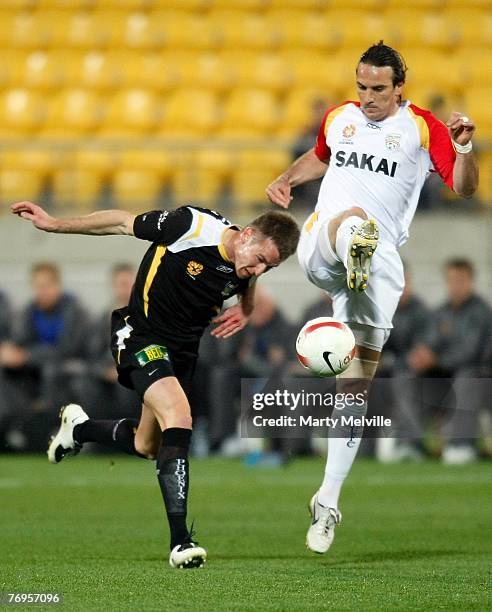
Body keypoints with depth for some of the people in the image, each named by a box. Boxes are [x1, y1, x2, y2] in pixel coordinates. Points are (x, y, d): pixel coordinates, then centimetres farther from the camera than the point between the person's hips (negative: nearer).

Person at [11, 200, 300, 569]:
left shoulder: (248, 264, -8)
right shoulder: (193, 226, -26)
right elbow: (123, 223, -13)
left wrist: (246, 309, -5)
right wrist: (53, 224, -7)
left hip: (184, 350, 7)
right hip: (141, 335, -7)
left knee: (146, 447, 15)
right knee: (178, 416, -28)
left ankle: (79, 428, 47)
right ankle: (180, 542, -28)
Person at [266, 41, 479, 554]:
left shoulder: (422, 128, 4)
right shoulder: (338, 118, 15)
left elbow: (463, 189, -4)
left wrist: (463, 149, -22)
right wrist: (286, 180, 20)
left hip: (380, 257, -1)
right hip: (318, 248, 1)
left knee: (356, 384, -3)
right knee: (352, 218, -37)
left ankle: (327, 502, 4)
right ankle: (354, 255, -75)